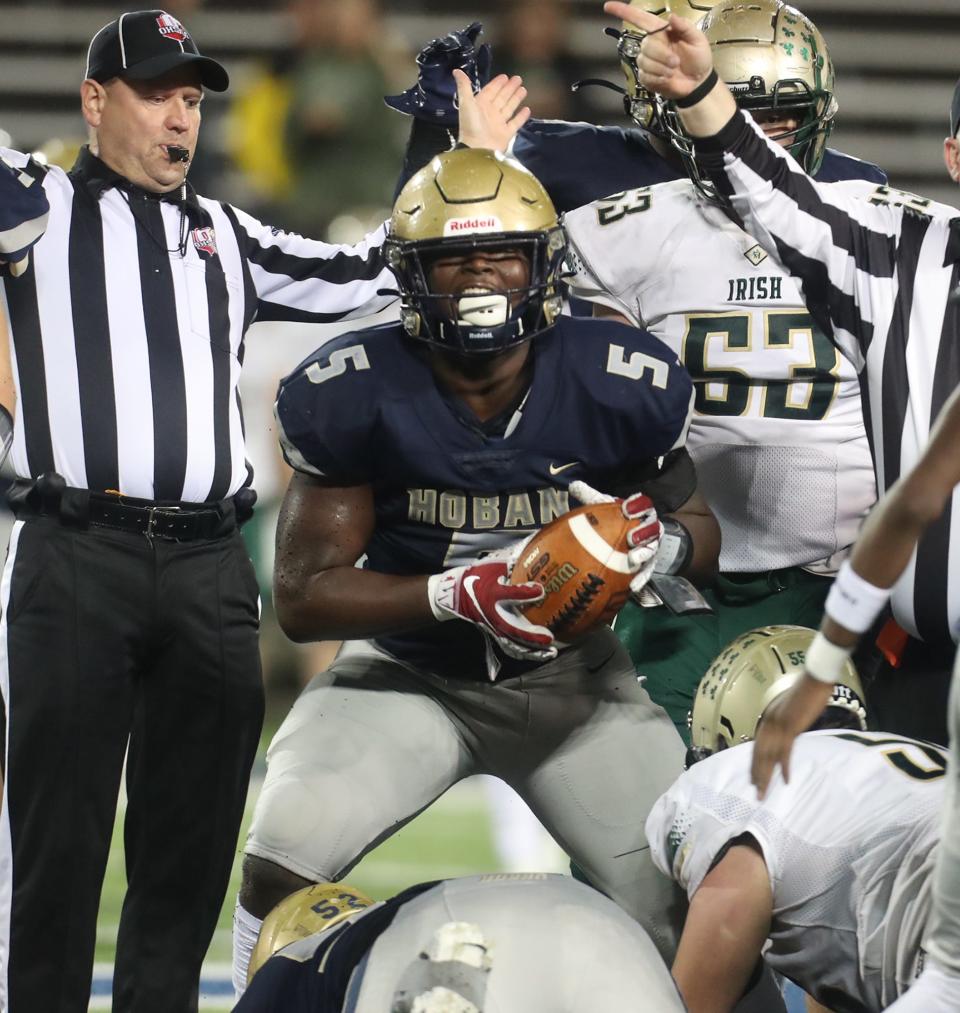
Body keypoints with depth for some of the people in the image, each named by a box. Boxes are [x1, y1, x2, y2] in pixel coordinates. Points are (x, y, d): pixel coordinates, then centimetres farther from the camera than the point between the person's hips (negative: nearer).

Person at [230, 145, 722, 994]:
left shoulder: (620, 387, -15)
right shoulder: (354, 395, -18)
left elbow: (700, 529, 2)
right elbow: (302, 595, -16)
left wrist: (660, 544, -24)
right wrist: (456, 596, -31)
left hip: (571, 677, 1)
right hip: (407, 669, -1)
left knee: (684, 900, -6)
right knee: (285, 860, -22)